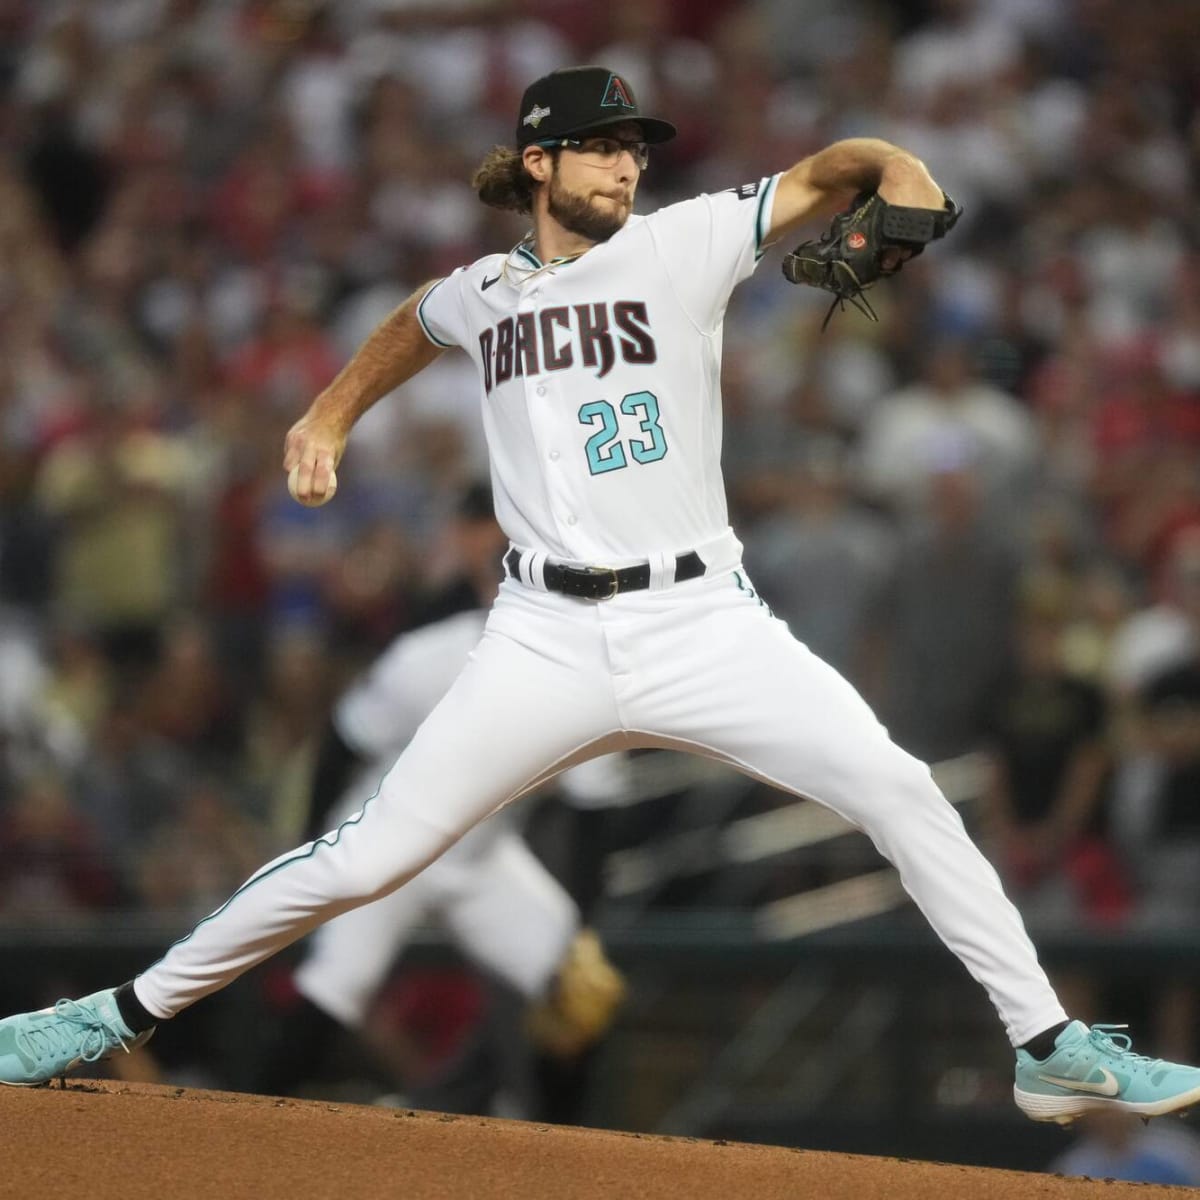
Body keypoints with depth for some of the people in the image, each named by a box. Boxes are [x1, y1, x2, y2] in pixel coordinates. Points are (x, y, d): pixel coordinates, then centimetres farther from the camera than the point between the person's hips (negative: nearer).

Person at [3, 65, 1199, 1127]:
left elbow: (832, 167, -2)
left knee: (898, 789, -17)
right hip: (548, 638, 1)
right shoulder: (482, 294, 11)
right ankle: (125, 1014, 9)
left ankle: (1049, 1047, -10)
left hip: (701, 622, -1)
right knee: (366, 858, -4)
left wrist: (907, 185, -21)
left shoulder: (682, 246, 2)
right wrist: (332, 414, 31)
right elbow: (414, 323, 37)